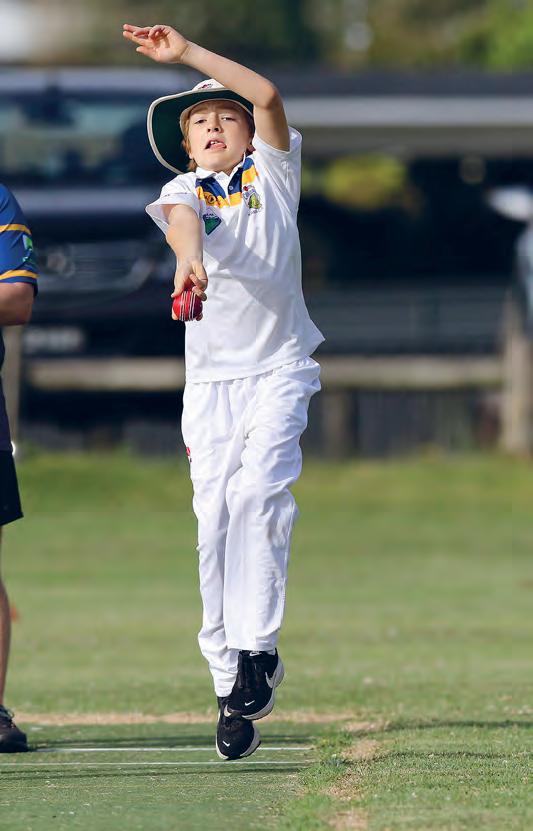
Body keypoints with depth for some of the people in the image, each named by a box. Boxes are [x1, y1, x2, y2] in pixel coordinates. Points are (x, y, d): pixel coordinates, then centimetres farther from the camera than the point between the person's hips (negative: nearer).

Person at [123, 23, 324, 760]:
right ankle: (232, 684, -1)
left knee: (257, 492, -22)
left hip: (280, 368, -1)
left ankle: (255, 648, -23)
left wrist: (188, 53, -14)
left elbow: (267, 96, -9)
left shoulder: (273, 175, 8)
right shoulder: (185, 191, 6)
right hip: (211, 378, 1)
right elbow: (182, 221, -18)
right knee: (215, 518, -6)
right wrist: (189, 261, -41)